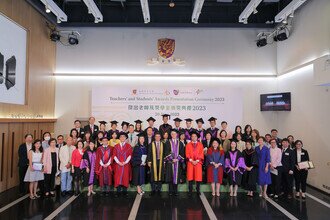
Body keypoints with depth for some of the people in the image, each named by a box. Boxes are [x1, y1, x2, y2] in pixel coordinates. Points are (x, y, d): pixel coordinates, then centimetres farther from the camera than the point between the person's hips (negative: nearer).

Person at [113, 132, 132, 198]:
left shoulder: (128, 146, 4)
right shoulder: (116, 146, 8)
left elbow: (130, 155, -2)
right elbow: (114, 155, 2)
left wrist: (125, 162, -12)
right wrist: (118, 162, -11)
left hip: (126, 164, -1)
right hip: (118, 164, 1)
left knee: (125, 177, 1)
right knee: (117, 178, -1)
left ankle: (124, 191, 11)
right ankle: (118, 191, 6)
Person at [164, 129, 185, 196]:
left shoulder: (180, 143, 9)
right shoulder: (168, 143, 3)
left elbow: (182, 153, 5)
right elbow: (166, 152, -3)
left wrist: (177, 159, -8)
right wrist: (172, 159, -13)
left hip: (177, 162, 2)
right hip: (170, 162, -2)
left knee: (176, 176, 3)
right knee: (170, 176, 0)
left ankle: (175, 191, 13)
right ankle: (170, 191, 9)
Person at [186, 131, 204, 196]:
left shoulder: (200, 145, 8)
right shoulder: (188, 145, 8)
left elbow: (201, 154, 2)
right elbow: (187, 154, 2)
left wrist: (197, 161, -10)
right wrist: (191, 161, -11)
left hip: (198, 162, 0)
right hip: (190, 162, 0)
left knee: (198, 176, -2)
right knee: (190, 176, 0)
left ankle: (198, 190, 10)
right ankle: (190, 191, 7)